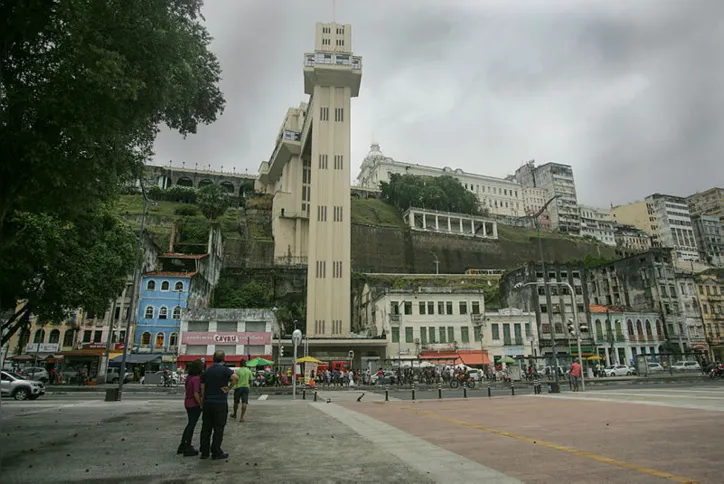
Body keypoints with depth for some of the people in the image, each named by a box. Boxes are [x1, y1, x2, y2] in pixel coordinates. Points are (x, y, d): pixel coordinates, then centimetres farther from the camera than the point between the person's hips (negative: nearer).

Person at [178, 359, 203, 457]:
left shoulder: (189, 377, 5)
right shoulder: (196, 379, -22)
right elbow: (196, 394, -25)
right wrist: (201, 405, -14)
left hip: (188, 403, 9)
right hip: (195, 405, -9)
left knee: (190, 424, 21)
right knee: (192, 426, 3)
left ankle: (182, 446, 30)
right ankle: (187, 449, 12)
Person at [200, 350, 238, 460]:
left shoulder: (206, 371, 9)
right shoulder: (224, 369, -9)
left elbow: (202, 388, 10)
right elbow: (236, 377, -27)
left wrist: (203, 400, 15)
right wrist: (229, 387, -12)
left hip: (207, 402, 6)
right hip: (220, 403, -5)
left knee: (206, 427, 12)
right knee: (218, 428, 3)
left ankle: (204, 452, 17)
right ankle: (216, 453, 7)